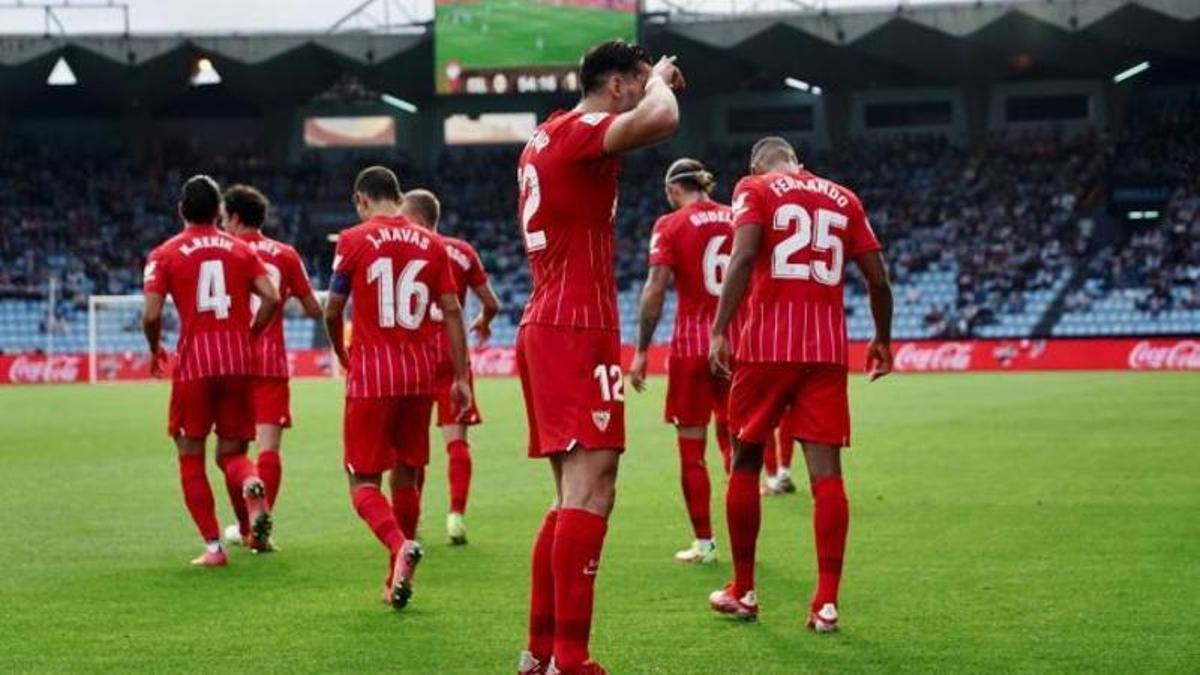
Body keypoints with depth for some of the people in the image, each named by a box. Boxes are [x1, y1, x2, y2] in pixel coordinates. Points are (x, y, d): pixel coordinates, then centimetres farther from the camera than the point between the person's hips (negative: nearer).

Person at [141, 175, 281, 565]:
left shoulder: (165, 254, 3)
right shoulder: (240, 250, 11)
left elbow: (151, 315, -7)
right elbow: (271, 299, -2)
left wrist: (155, 349, 11)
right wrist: (250, 336, 13)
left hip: (194, 361, -2)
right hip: (238, 360, 2)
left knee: (191, 455, 10)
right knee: (231, 452, 13)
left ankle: (213, 547, 3)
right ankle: (252, 484, -23)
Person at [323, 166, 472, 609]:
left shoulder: (354, 241, -4)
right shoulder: (431, 244, 7)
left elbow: (332, 311, -1)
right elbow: (452, 312, 4)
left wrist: (341, 354, 18)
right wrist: (461, 378, 7)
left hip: (372, 374, -4)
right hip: (420, 374, 4)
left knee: (363, 481, 3)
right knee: (406, 478, 14)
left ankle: (400, 546, -24)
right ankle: (398, 582, 17)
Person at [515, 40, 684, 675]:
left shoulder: (547, 136, 20)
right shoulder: (582, 131, -10)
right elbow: (661, 119, -29)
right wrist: (658, 80, -10)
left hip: (545, 329, 11)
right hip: (578, 331, -11)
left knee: (574, 497, 14)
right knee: (590, 493, -14)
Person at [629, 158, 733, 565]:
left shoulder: (671, 225, -5)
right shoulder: (737, 219, 7)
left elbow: (655, 291, -12)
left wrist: (641, 351, -8)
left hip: (691, 346, -4)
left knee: (692, 447, 3)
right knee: (734, 439, 16)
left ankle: (704, 543, 4)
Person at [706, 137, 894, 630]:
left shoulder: (755, 189, 4)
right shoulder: (843, 199, 15)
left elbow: (744, 257, -12)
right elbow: (878, 279, 12)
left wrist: (719, 331, -16)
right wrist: (882, 340, 25)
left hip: (767, 344, -3)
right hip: (827, 348, 3)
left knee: (745, 462, 12)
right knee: (826, 470, 0)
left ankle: (743, 592, 19)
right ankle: (826, 602, -6)